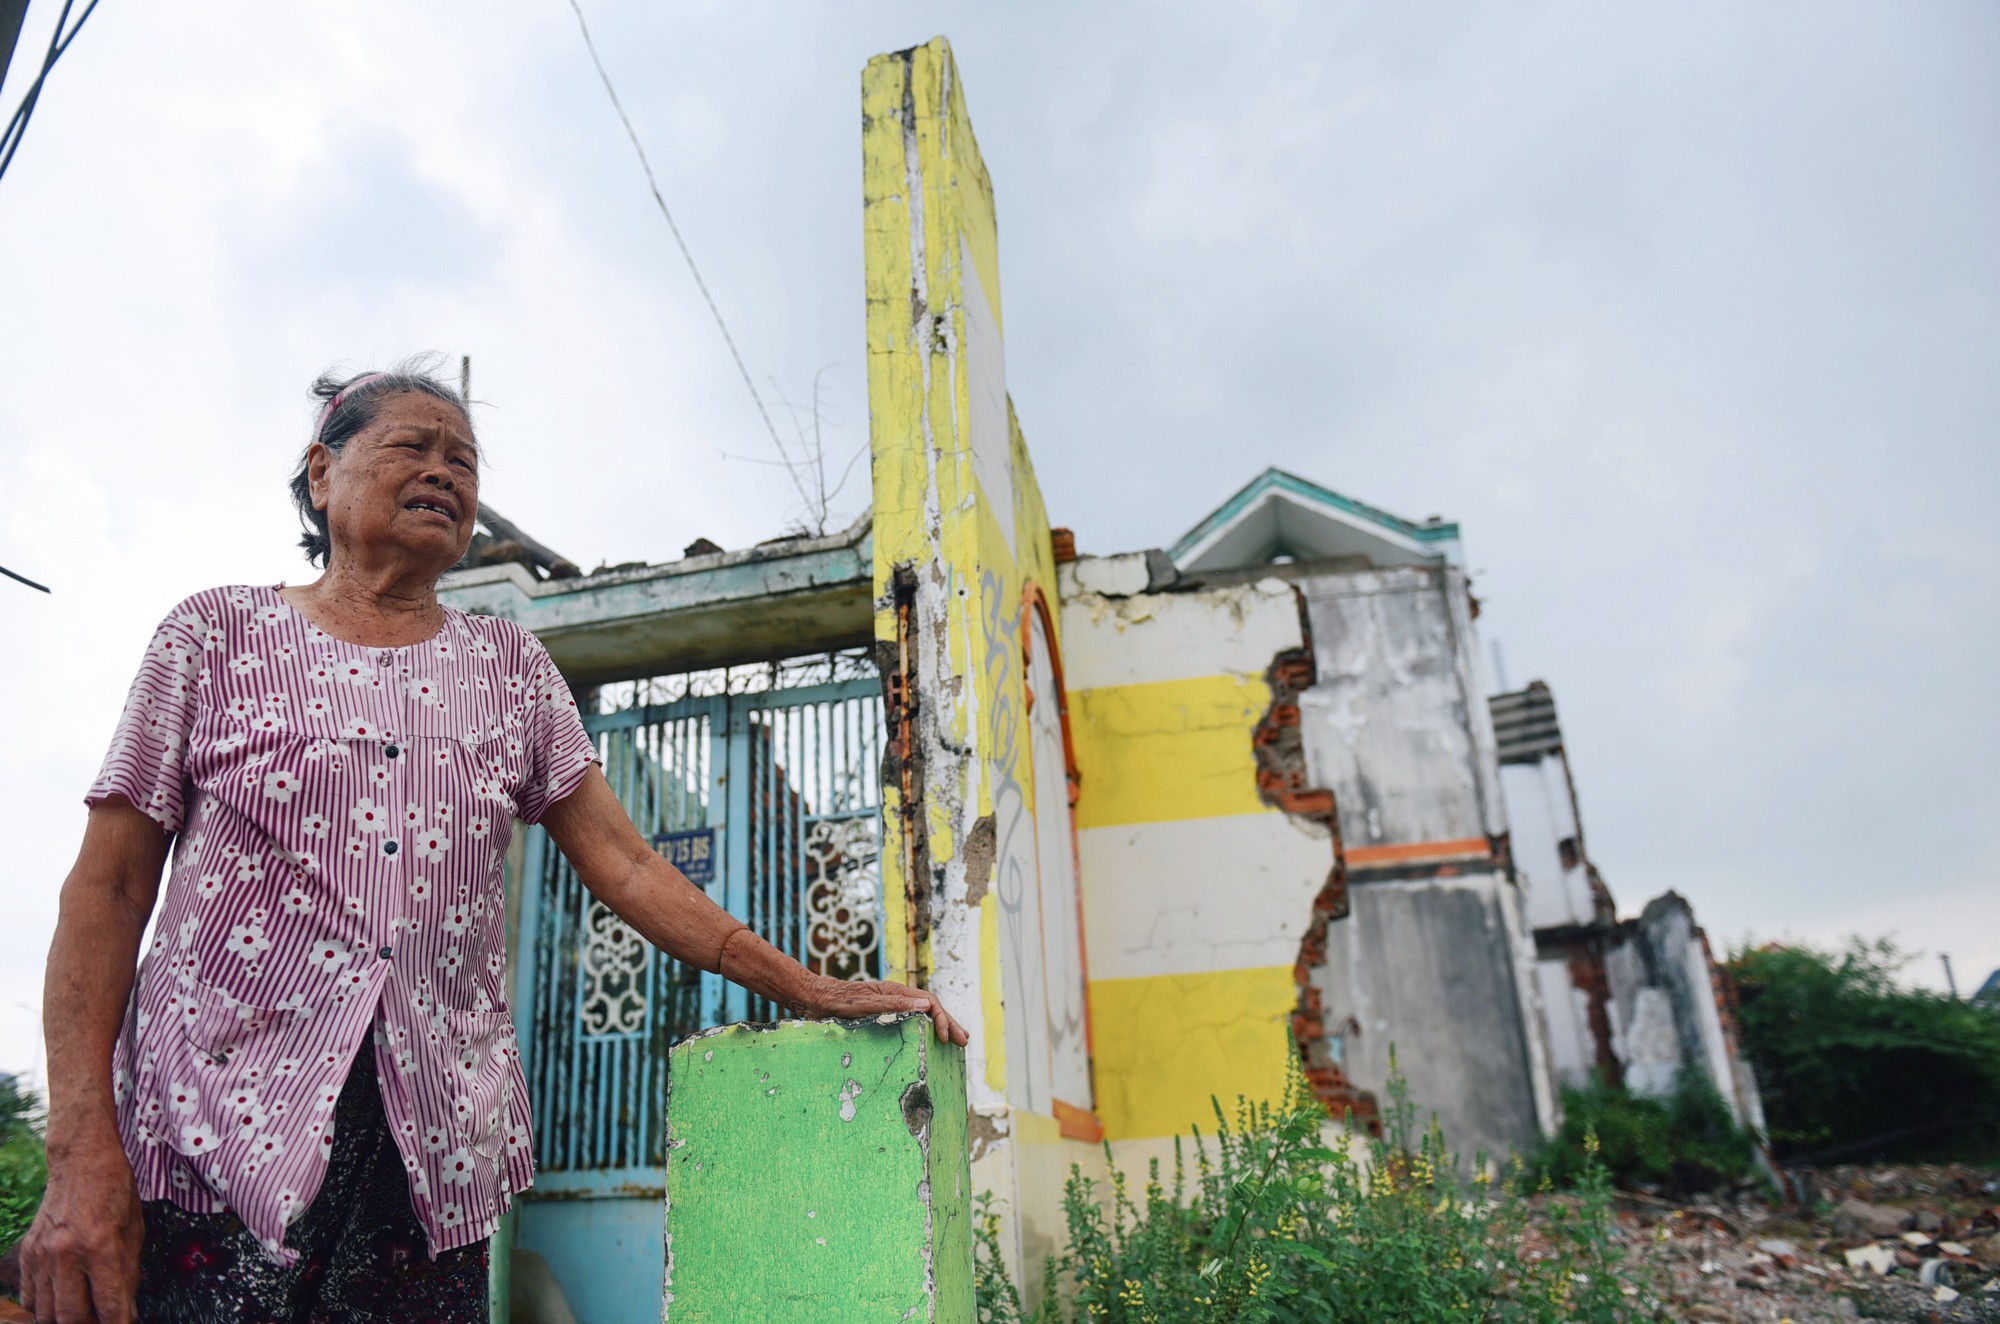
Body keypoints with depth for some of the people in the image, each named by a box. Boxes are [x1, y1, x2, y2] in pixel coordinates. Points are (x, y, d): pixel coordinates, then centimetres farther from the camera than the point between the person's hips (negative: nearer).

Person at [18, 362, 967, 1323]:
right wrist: (83, 1157, -11)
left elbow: (626, 866, 7)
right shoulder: (217, 634, 5)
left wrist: (813, 993, 0)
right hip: (210, 1150, -1)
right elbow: (108, 888, 0)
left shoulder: (511, 667, 10)